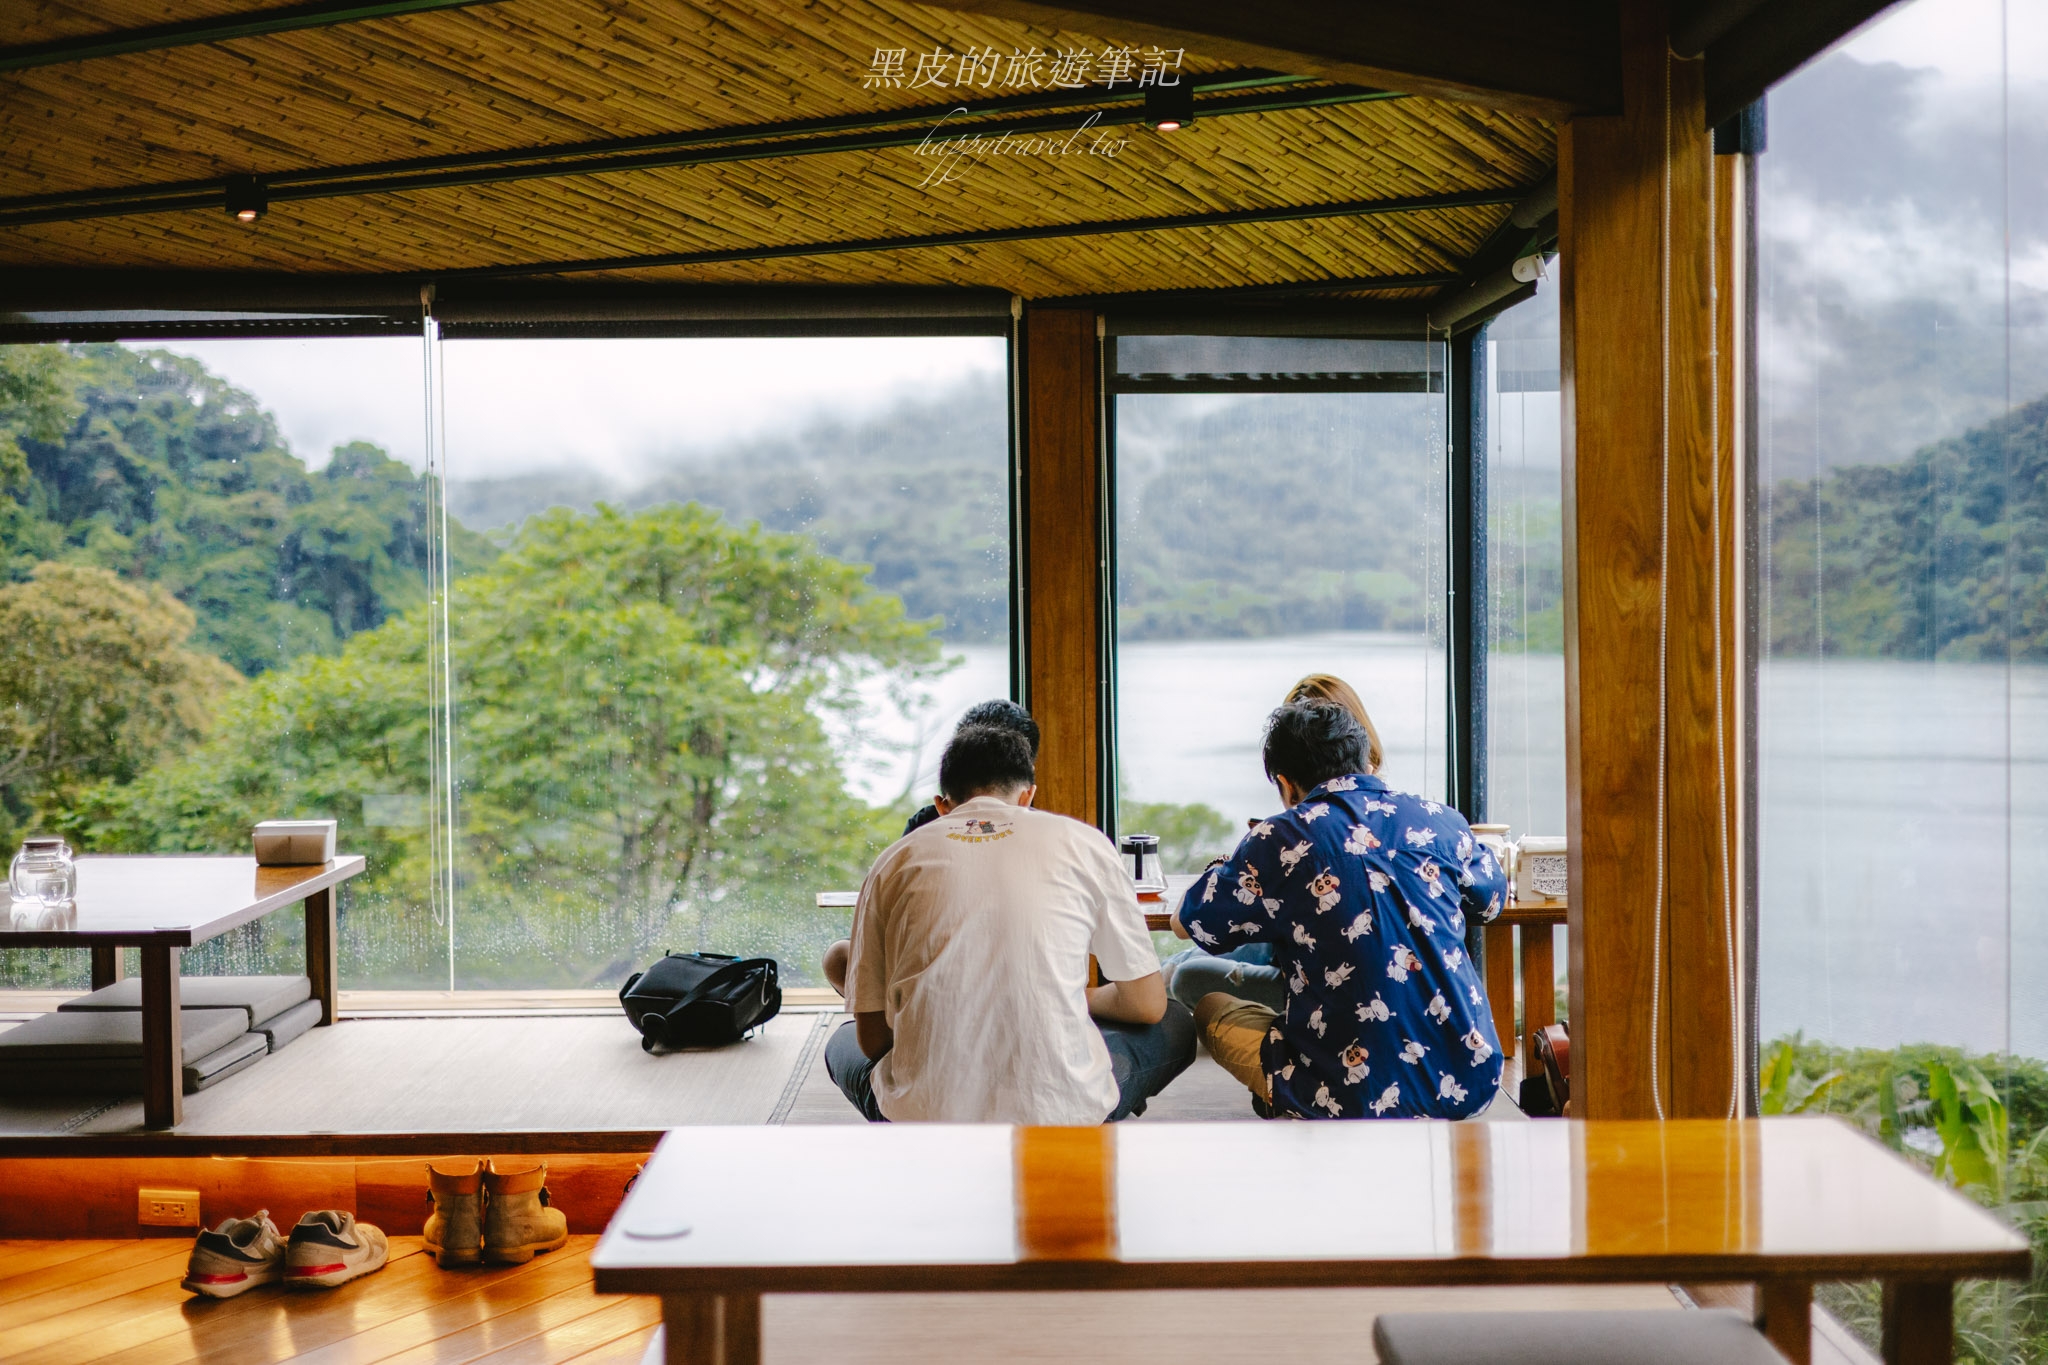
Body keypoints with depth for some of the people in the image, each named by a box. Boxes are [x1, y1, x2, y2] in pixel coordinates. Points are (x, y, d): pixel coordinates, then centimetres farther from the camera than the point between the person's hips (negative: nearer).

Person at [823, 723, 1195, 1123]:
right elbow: (1147, 1005, 10)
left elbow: (872, 1038, 9)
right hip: (1059, 1114, -1)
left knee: (842, 1042, 35)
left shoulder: (894, 861, 8)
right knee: (1175, 1023, 28)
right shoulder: (1082, 842, 5)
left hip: (925, 1119, 1)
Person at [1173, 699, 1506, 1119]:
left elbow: (1186, 922, 7)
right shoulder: (1439, 821, 3)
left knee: (1211, 1006, 20)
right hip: (1473, 1084, 5)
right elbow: (1493, 901, 25)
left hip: (1360, 1100, -4)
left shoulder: (1280, 841, -8)